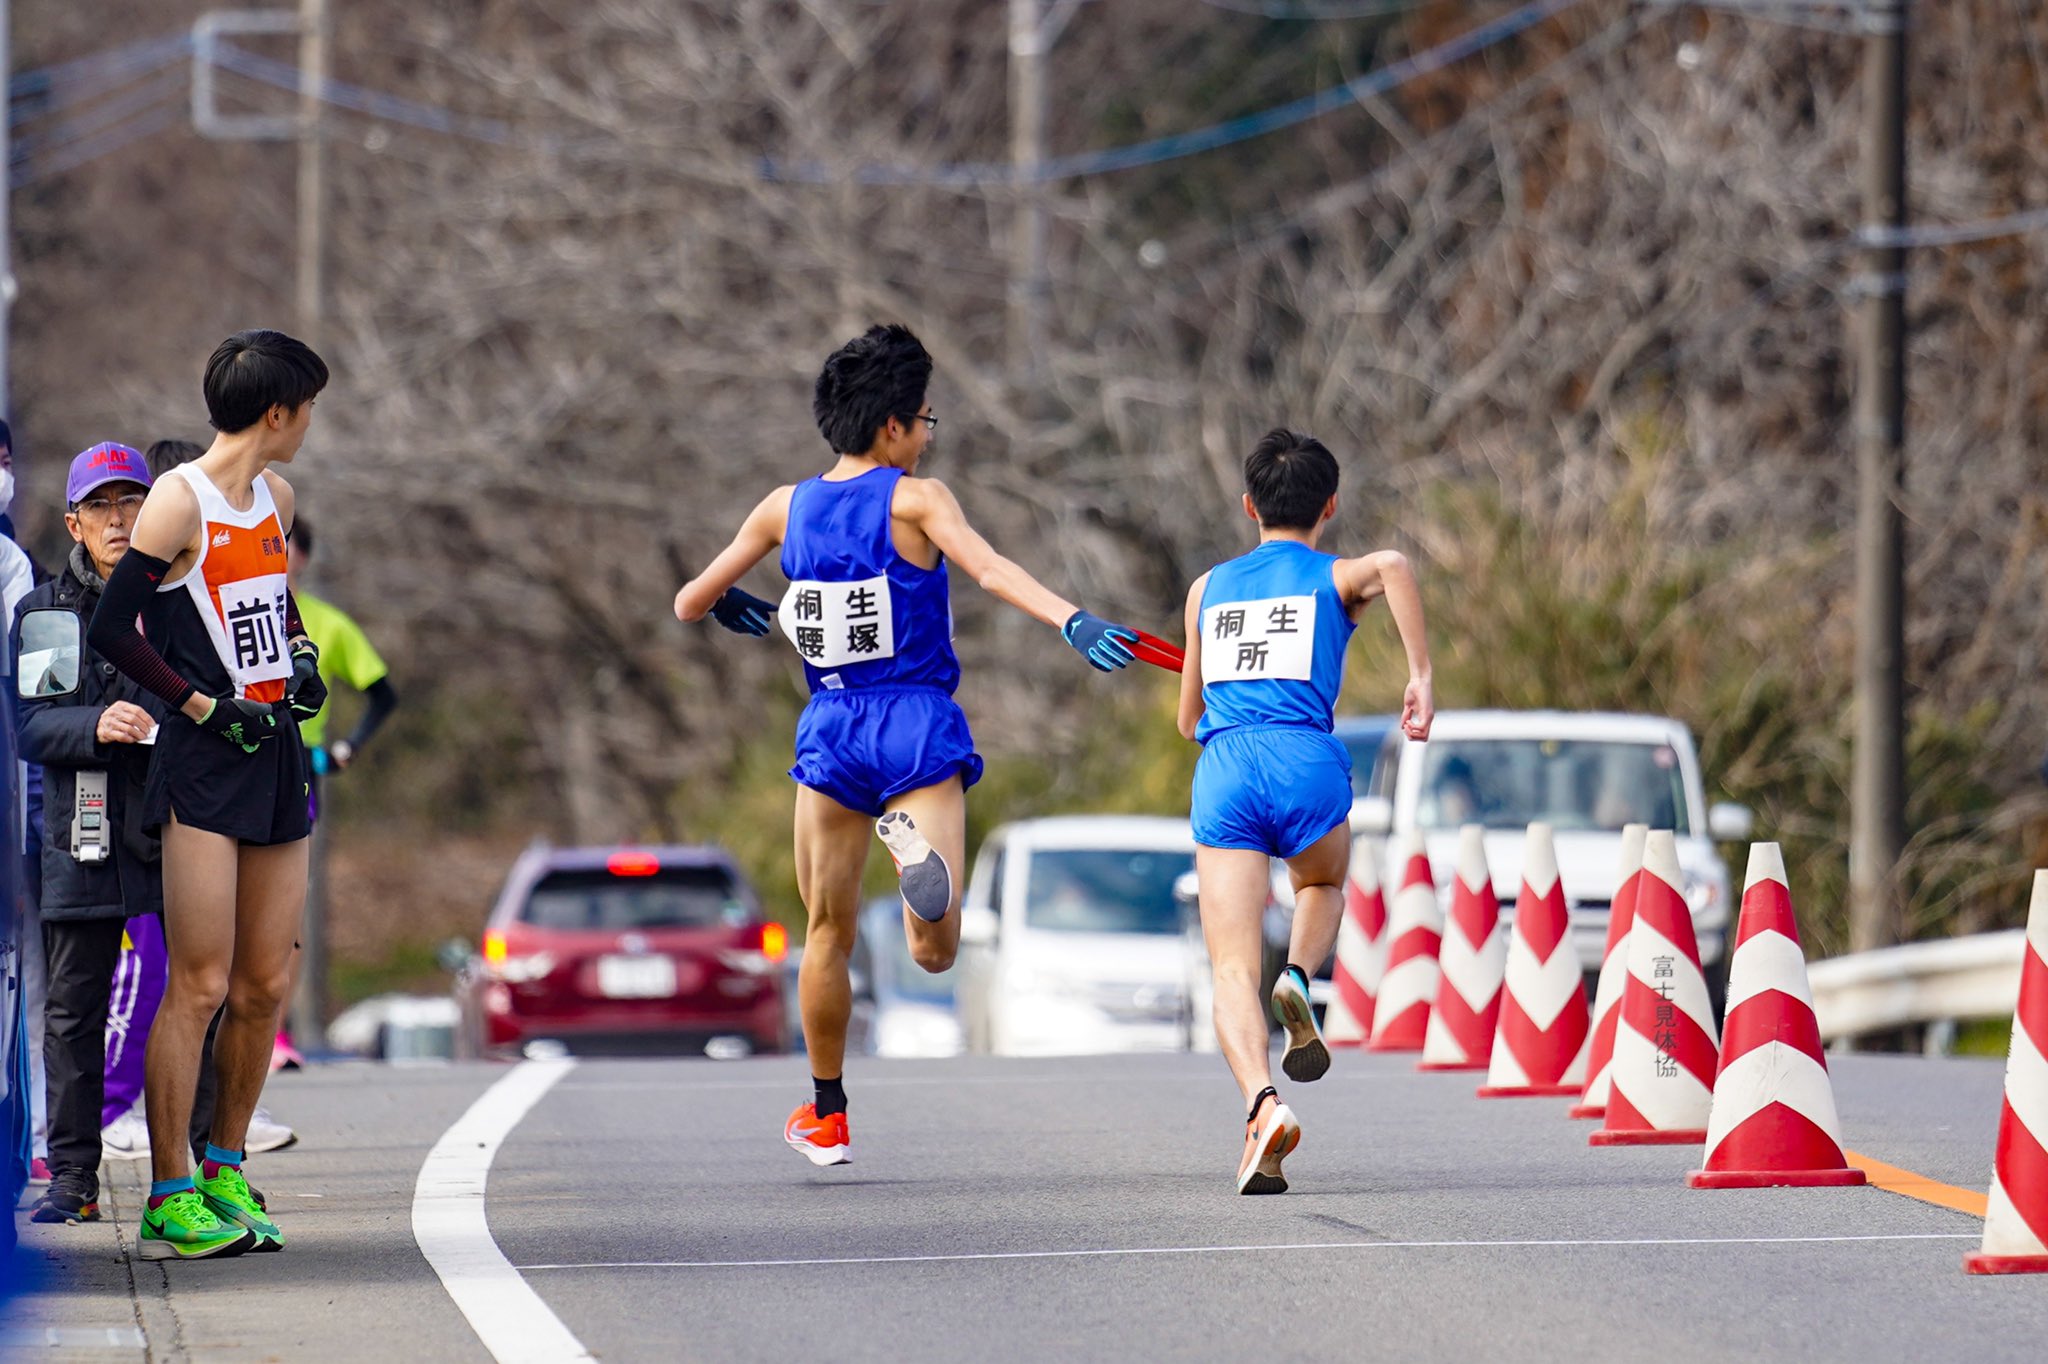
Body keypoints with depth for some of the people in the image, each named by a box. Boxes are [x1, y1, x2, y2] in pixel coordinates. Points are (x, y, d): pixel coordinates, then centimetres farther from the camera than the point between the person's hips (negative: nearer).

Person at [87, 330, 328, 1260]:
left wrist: (302, 655, 13)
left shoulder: (276, 499, 14)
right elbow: (111, 631, -13)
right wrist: (206, 706, -13)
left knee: (264, 986, 8)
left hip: (276, 758, 8)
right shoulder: (179, 503, -10)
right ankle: (169, 1201, -6)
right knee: (199, 985, -9)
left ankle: (224, 1172, 19)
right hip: (203, 764, -8)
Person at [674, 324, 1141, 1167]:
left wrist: (730, 608, 37)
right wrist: (1074, 623, -33)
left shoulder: (786, 510, 7)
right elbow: (991, 570, -22)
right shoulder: (915, 499, -4)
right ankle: (915, 842, -40)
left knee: (829, 934, 17)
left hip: (830, 733, 3)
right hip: (919, 730, -3)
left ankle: (826, 1115, 21)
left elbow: (690, 602, 14)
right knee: (934, 954, -8)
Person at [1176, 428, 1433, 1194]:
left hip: (1222, 765, 1)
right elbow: (1392, 566, -10)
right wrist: (1422, 677, -8)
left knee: (1232, 971, -5)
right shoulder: (1336, 578, 16)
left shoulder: (1208, 588, 26)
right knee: (1323, 885, 32)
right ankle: (1299, 980, 1)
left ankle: (1260, 1101, -32)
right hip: (1305, 758, -1)